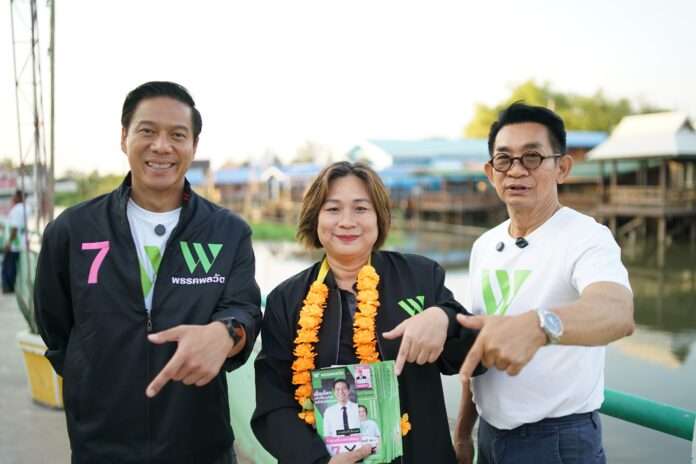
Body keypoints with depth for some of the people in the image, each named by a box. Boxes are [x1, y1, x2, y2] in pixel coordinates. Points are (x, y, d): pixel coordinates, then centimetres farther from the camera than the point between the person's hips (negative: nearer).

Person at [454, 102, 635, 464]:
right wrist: (463, 430, 11)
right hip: (490, 433, 6)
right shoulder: (484, 246, 4)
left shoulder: (585, 237, -17)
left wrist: (538, 325, -55)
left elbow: (618, 313, -37)